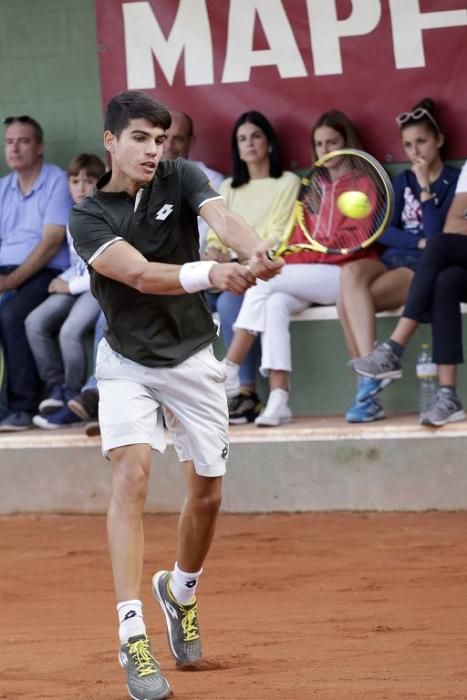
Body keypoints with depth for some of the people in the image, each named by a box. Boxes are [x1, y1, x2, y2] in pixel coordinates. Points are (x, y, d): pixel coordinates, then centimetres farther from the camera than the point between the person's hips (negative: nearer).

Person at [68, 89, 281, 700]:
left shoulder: (182, 180, -7)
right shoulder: (89, 217, -14)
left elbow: (222, 218, -28)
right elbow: (140, 274, -30)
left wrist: (255, 251, -52)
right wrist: (211, 273, -49)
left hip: (193, 361, 3)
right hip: (128, 363, -3)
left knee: (207, 493, 9)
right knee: (131, 472, -23)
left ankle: (180, 592, 40)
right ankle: (133, 636, -27)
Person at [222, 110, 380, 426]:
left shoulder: (363, 184, 5)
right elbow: (300, 240, 15)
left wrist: (307, 253, -16)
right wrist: (289, 258, -7)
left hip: (345, 275, -5)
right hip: (306, 278, 5)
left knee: (264, 279, -25)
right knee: (274, 303, -28)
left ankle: (228, 372, -25)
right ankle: (278, 400, -38)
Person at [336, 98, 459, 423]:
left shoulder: (454, 180, 2)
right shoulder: (403, 180, 20)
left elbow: (438, 237, -9)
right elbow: (382, 232, 7)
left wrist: (425, 189, -10)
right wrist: (419, 242, -8)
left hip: (424, 267, -5)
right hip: (393, 259, 5)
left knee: (349, 301, -30)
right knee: (351, 272, -33)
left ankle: (369, 382, -29)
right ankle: (370, 379, -37)